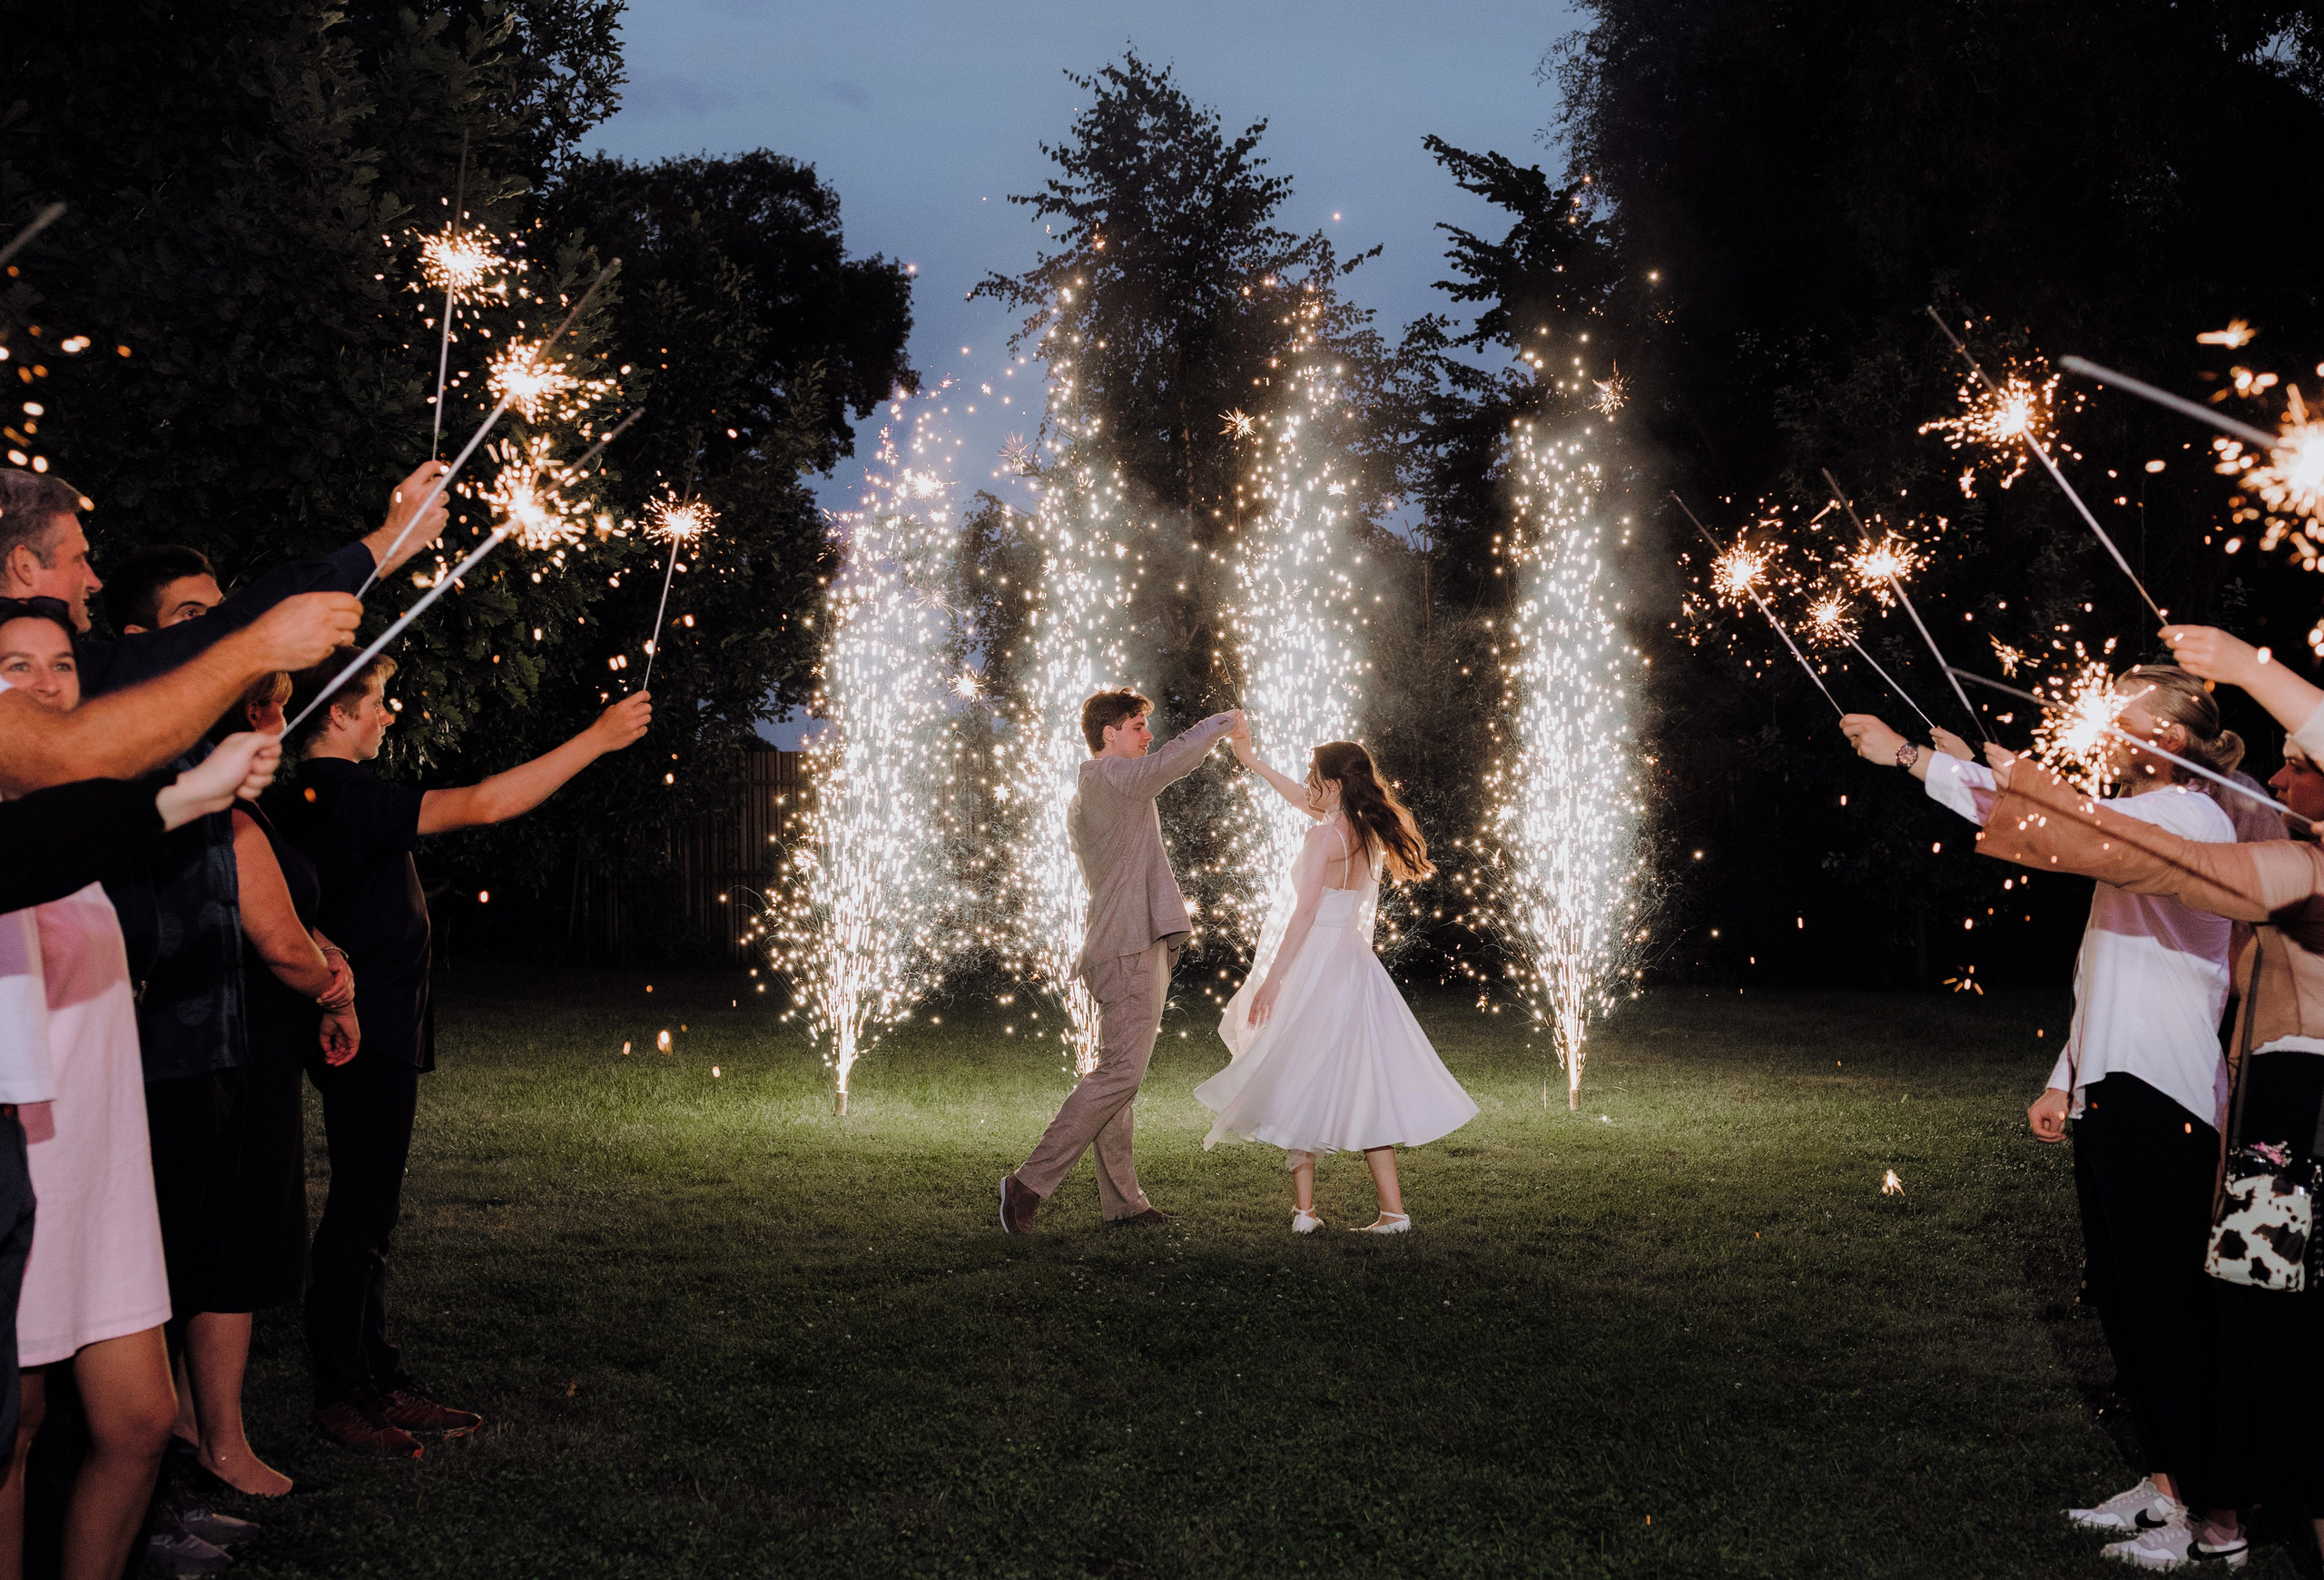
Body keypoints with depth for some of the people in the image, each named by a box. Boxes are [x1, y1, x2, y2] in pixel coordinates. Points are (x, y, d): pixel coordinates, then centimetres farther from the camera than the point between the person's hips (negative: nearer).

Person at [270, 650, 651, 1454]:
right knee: (359, 1212, -4)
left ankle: (380, 1382, 21)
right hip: (370, 1038, -10)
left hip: (366, 1033, 10)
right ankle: (341, 1395, 4)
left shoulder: (299, 798, 12)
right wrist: (598, 737, -24)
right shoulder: (343, 796, -19)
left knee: (368, 1208, 14)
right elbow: (482, 804, -26)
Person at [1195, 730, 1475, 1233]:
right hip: (1354, 962, 8)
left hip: (1316, 964, -7)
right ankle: (1393, 1209, 4)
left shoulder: (1325, 837, -13)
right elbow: (1304, 800, 25)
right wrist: (1252, 761, 31)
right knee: (1363, 1086, 8)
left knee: (1301, 1083, 1)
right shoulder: (1368, 831, 10)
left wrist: (1272, 981, -14)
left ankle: (1304, 1209, 1)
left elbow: (1303, 915, -17)